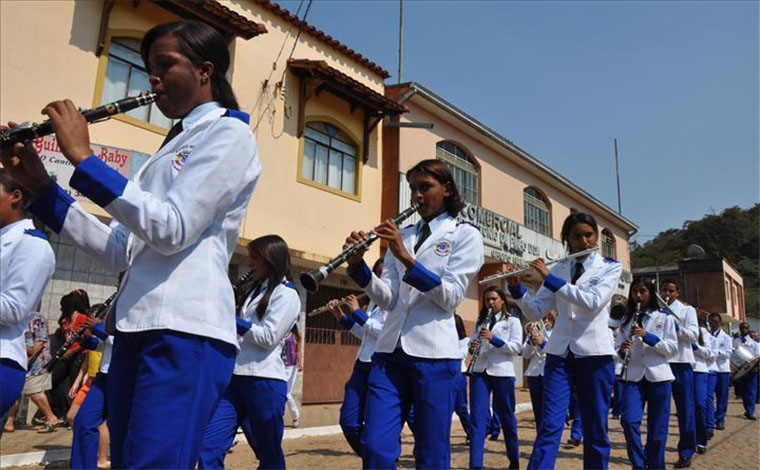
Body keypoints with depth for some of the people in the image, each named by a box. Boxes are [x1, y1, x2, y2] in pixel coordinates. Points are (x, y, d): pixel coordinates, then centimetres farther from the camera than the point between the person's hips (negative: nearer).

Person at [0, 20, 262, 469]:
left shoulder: (229, 134, -2)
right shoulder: (175, 143, 22)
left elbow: (172, 230, -17)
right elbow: (121, 252, 15)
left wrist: (83, 157, -12)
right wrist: (41, 187, 8)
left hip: (187, 333, -9)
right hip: (138, 329, 9)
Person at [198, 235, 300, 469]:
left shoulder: (286, 294, -5)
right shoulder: (258, 290, 21)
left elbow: (268, 338, -16)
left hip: (265, 381, -7)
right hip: (236, 377, 8)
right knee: (207, 447, -3)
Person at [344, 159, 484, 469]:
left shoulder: (465, 235, 4)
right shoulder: (401, 236, 16)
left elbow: (451, 297, -10)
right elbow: (388, 300, 6)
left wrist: (406, 257, -19)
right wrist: (358, 265, -10)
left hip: (434, 353, -4)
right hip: (390, 351, 4)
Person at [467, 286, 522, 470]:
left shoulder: (513, 321, 5)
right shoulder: (480, 321, 17)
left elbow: (517, 347, -6)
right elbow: (471, 342, 17)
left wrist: (494, 339, -19)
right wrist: (472, 347, -7)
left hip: (502, 372, -2)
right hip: (479, 372, 3)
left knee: (506, 417, 9)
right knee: (478, 418, -4)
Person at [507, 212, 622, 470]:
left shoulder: (610, 267, 1)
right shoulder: (558, 269, 9)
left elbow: (593, 302, -18)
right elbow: (535, 311, 6)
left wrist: (549, 278, -20)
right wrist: (516, 287, -12)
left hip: (595, 354, -2)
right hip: (559, 354, 2)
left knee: (595, 429, 5)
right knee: (550, 426, -5)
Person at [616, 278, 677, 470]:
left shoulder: (664, 318, 7)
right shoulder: (626, 320, 13)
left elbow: (672, 348, -3)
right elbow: (618, 348, 11)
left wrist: (647, 336, -16)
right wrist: (622, 350, -13)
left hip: (658, 376, -1)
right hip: (633, 376, 1)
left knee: (657, 427, 2)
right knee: (629, 421, -13)